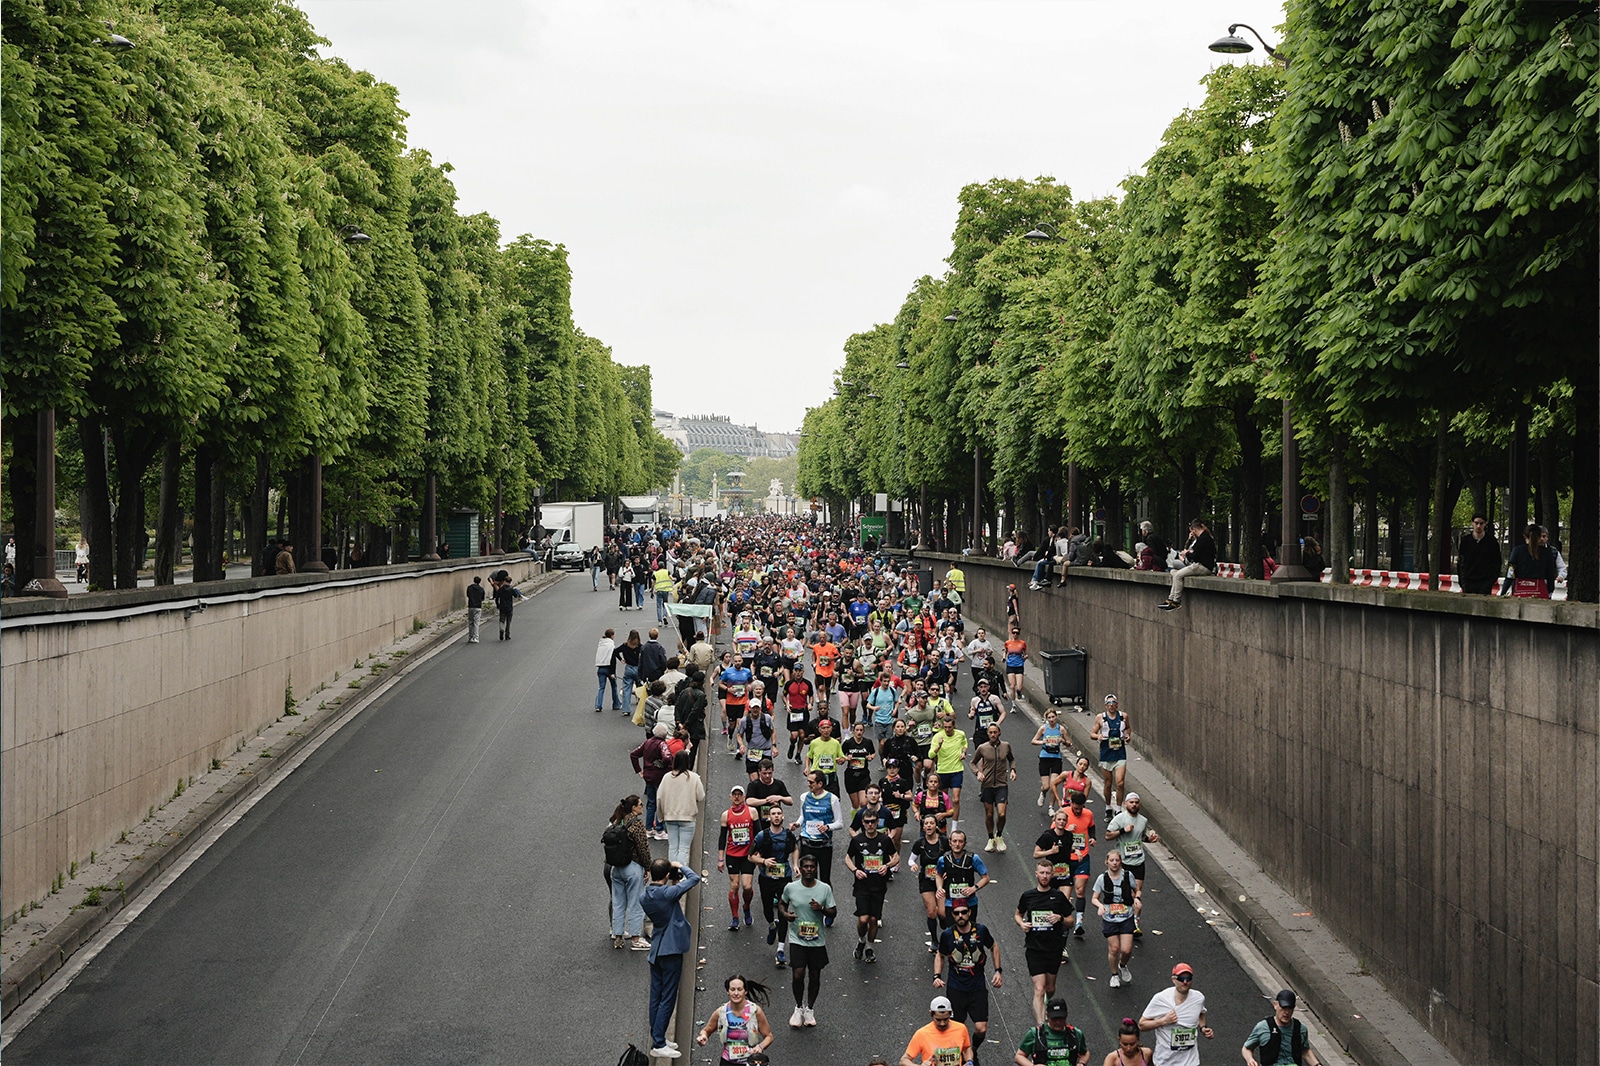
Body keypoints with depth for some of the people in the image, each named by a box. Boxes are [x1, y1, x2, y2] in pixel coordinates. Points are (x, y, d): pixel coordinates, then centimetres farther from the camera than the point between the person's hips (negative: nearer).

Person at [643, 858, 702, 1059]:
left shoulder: (647, 896, 2)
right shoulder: (667, 893, -21)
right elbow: (695, 878, -16)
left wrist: (674, 884, 7)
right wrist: (680, 867, -1)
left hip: (656, 951, 8)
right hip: (671, 951, -8)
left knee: (656, 997, 13)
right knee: (667, 999, -3)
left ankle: (657, 1039, 20)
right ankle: (658, 1044, -2)